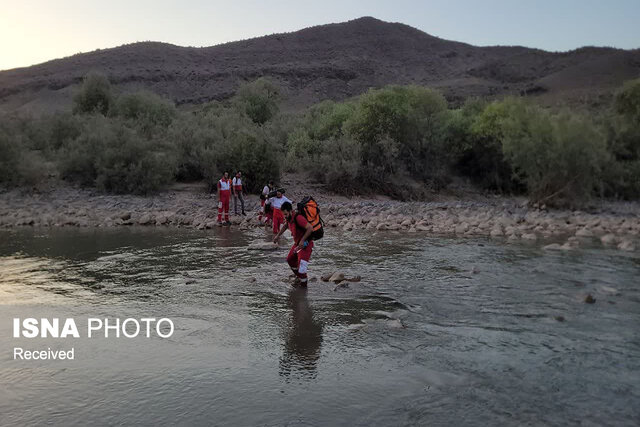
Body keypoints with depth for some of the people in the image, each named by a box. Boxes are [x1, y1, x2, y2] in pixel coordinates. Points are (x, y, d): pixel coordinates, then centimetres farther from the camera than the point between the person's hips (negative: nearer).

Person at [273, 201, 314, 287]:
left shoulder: (298, 217, -29)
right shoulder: (289, 217, 0)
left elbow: (310, 228, -35)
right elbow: (285, 225, 22)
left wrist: (302, 240, -32)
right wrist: (278, 235, 21)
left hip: (305, 244, -10)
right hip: (297, 243, 10)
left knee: (301, 266, -10)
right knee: (290, 260, 22)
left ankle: (303, 285, 8)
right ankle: (299, 277, 39)